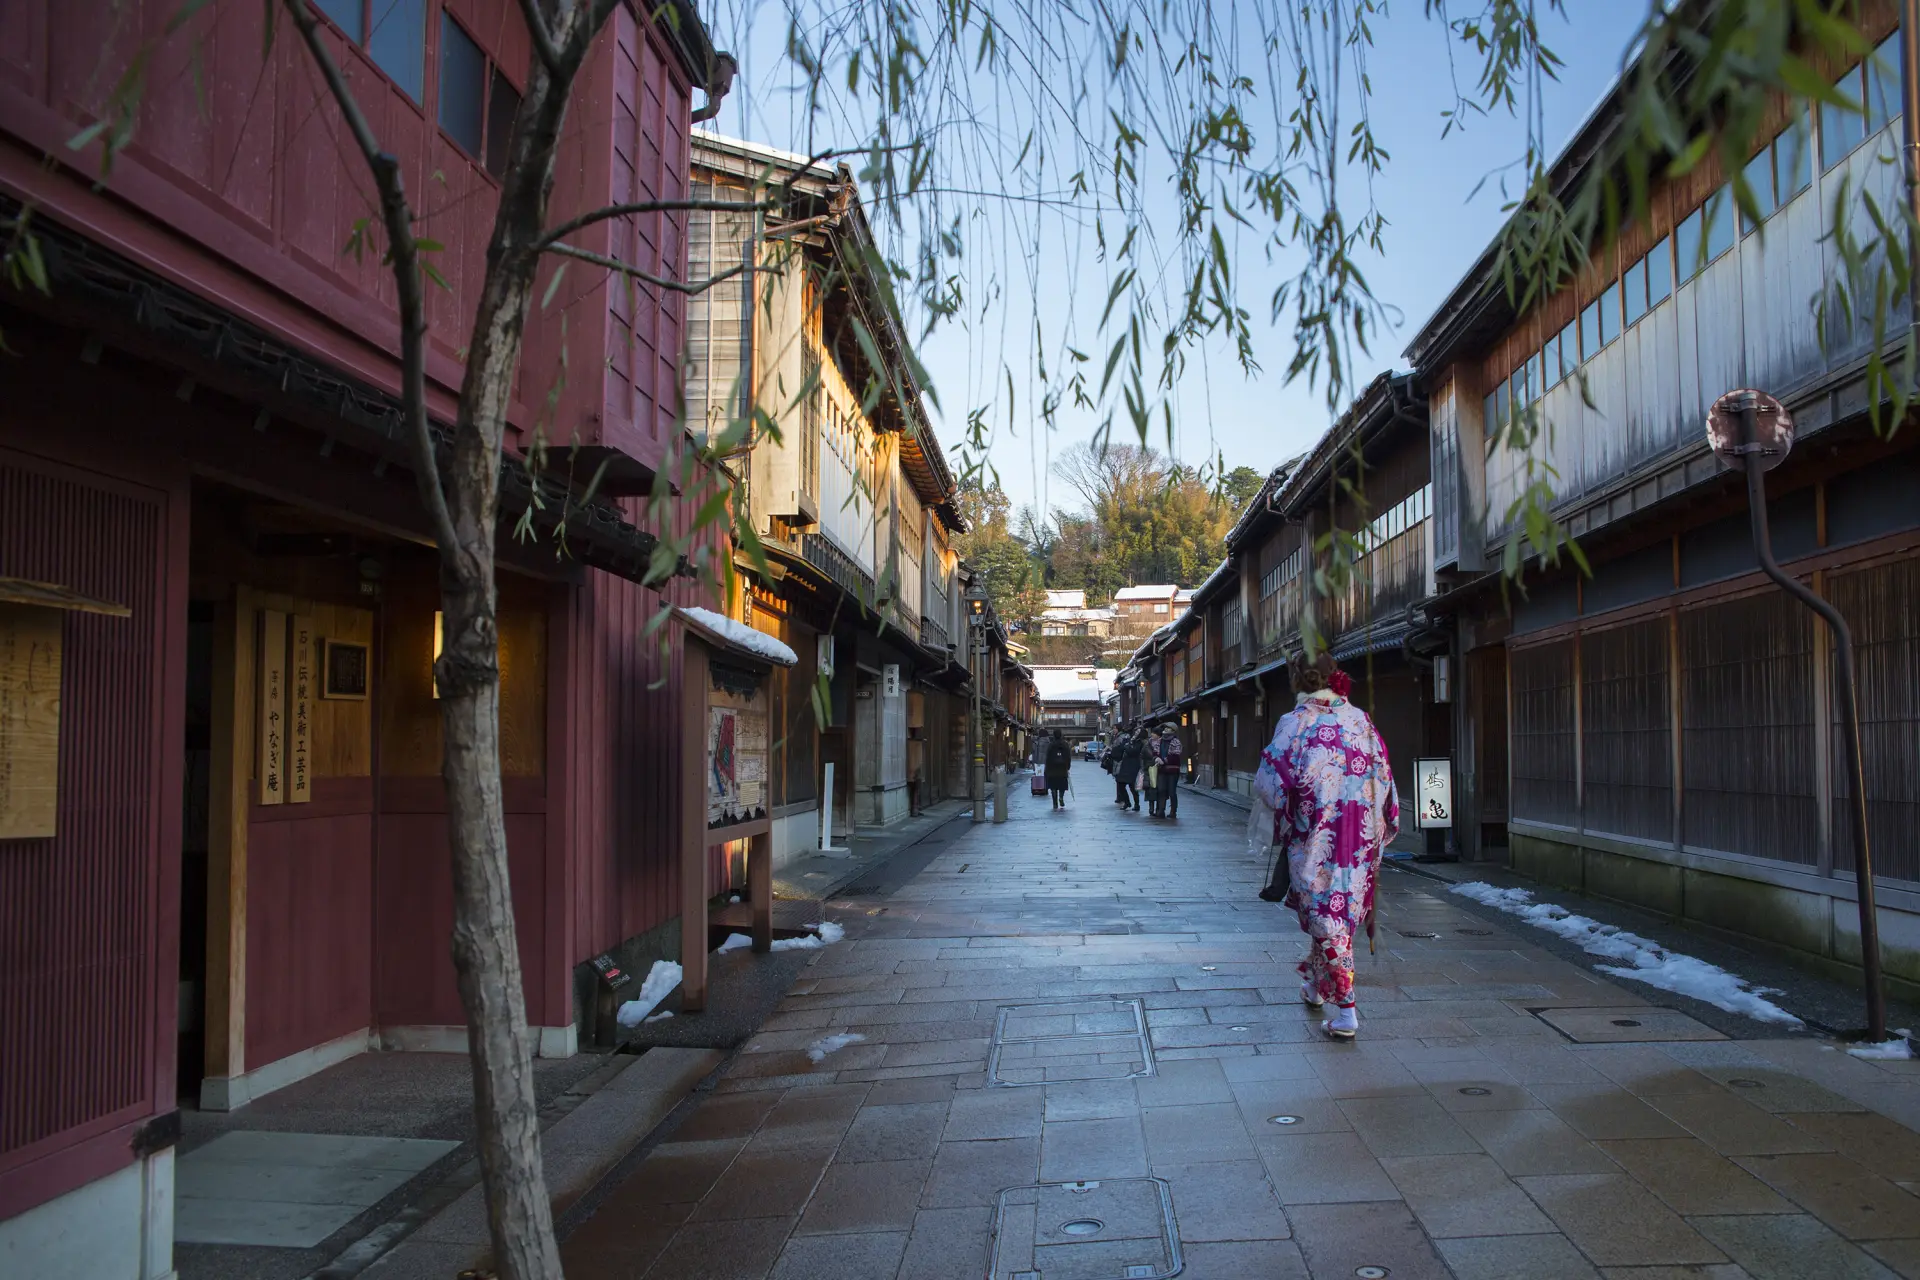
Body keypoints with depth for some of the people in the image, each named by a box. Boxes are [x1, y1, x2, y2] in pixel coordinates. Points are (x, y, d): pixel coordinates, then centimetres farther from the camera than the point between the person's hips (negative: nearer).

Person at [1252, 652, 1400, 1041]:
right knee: (1343, 908, 18)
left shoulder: (1295, 723, -8)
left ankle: (1345, 1012, 0)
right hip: (1360, 836, 5)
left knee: (1325, 914, 1)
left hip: (1316, 837, -5)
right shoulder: (1361, 720, 5)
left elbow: (1269, 782, -9)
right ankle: (1316, 985, 37)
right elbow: (1383, 776, 8)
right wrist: (1381, 830, 17)